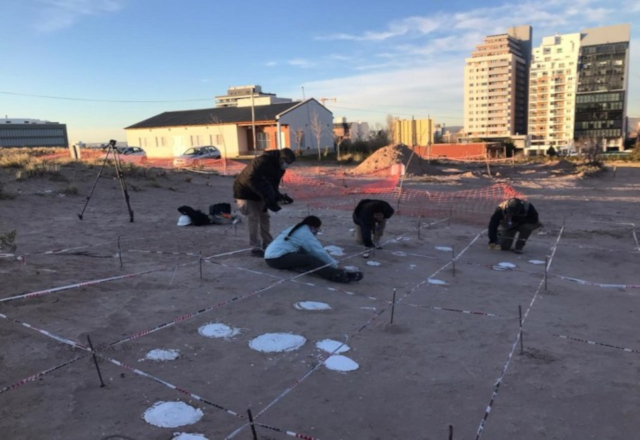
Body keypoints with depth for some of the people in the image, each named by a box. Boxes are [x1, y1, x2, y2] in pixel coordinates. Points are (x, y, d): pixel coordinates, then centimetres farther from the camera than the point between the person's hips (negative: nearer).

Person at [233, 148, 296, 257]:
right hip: (245, 192, -9)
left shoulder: (278, 168, -1)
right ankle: (256, 248, -8)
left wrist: (279, 196, -14)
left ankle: (268, 244, 18)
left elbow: (273, 185, 6)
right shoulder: (262, 162, -30)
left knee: (265, 217, 8)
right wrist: (266, 197, -35)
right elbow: (251, 180, -33)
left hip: (258, 194, 9)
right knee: (254, 218, -12)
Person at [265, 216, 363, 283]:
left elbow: (309, 251, 25)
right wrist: (335, 266, 3)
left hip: (270, 256, 10)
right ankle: (339, 275, -40)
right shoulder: (306, 234, -3)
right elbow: (319, 252, -6)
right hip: (278, 258, -10)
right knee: (310, 260, -23)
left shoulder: (295, 229, 25)